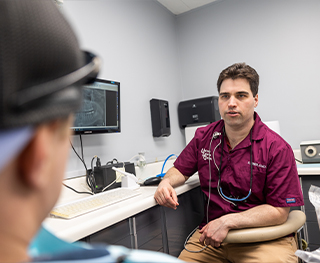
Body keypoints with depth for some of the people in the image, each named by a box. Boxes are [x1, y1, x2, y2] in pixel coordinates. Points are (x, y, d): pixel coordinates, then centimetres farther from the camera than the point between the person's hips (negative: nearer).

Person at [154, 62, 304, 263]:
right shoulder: (203, 137, 2)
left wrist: (228, 221, -20)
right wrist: (166, 183, -11)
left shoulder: (277, 148, -11)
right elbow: (180, 170, 12)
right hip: (212, 233, 3)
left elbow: (279, 211, -11)